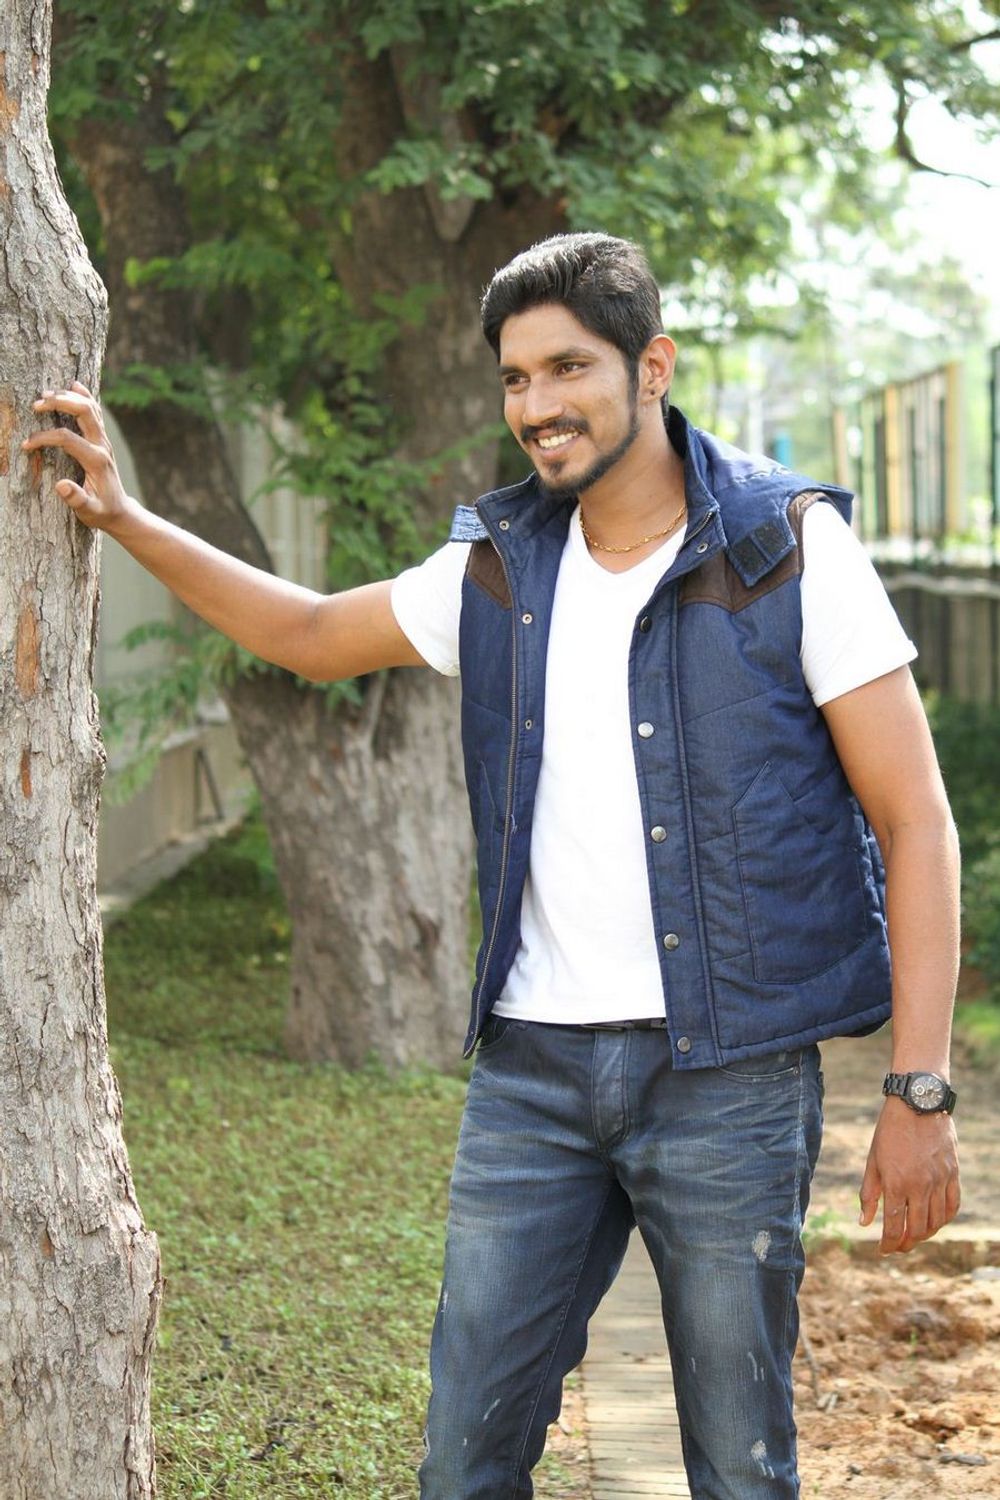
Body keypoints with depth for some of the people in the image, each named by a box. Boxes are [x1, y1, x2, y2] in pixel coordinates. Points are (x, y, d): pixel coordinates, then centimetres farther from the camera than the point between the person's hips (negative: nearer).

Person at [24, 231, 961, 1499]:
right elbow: (311, 635, 26)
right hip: (532, 1064, 4)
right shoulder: (499, 566, 8)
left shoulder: (788, 550, -6)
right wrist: (123, 517, 18)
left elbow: (916, 825, -6)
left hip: (728, 1074, -4)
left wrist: (919, 1091, -12)